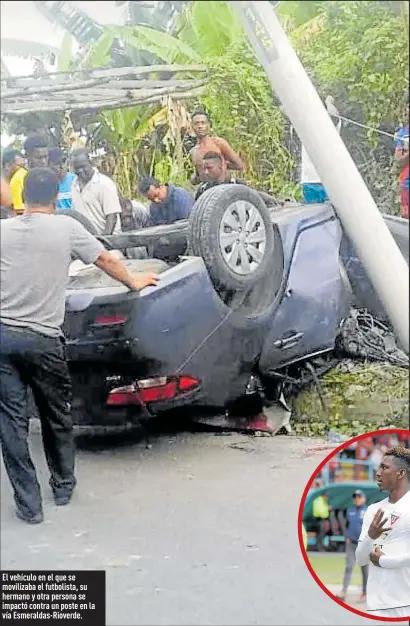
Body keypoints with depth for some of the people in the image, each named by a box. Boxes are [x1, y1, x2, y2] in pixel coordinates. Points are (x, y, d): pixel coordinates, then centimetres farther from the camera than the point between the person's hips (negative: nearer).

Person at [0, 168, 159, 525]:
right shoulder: (66, 228, -1)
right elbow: (106, 260, 10)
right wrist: (134, 282, 27)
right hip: (42, 339, -1)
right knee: (57, 416, 18)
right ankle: (63, 486, 33)